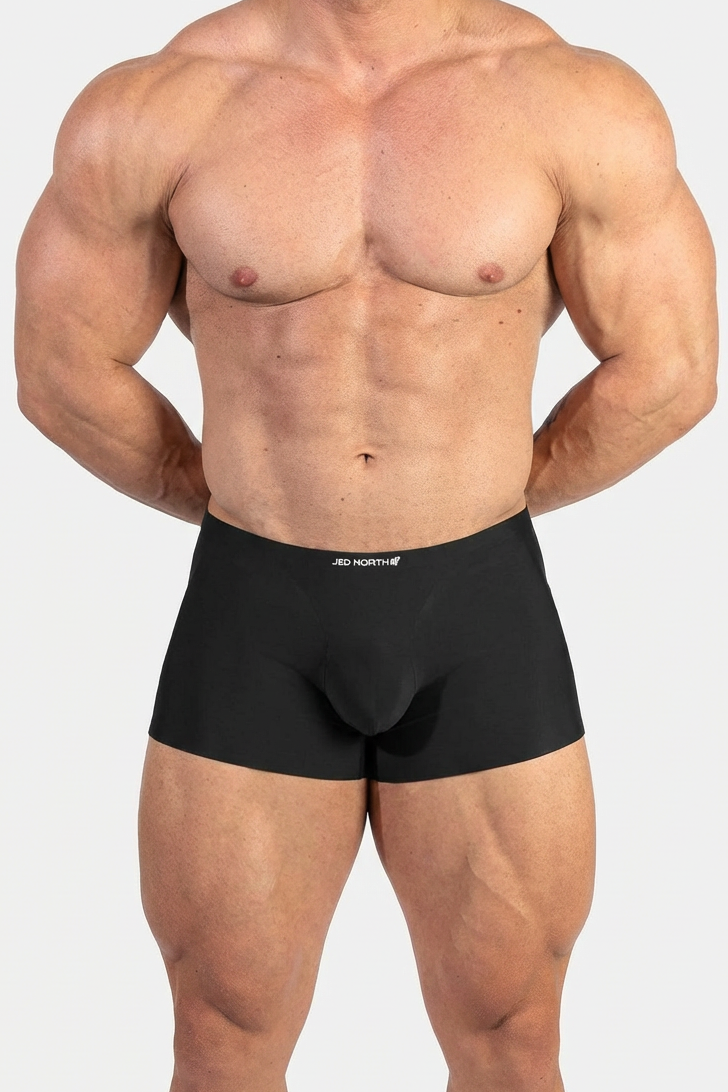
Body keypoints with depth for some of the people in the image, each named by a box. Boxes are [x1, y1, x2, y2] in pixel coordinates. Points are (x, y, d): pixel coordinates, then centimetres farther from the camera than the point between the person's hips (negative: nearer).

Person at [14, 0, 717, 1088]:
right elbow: (63, 372, 3)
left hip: (481, 619, 0)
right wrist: (256, 517, 10)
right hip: (256, 624, 0)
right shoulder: (152, 106, -6)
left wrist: (482, 510, 7)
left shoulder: (577, 99, -7)